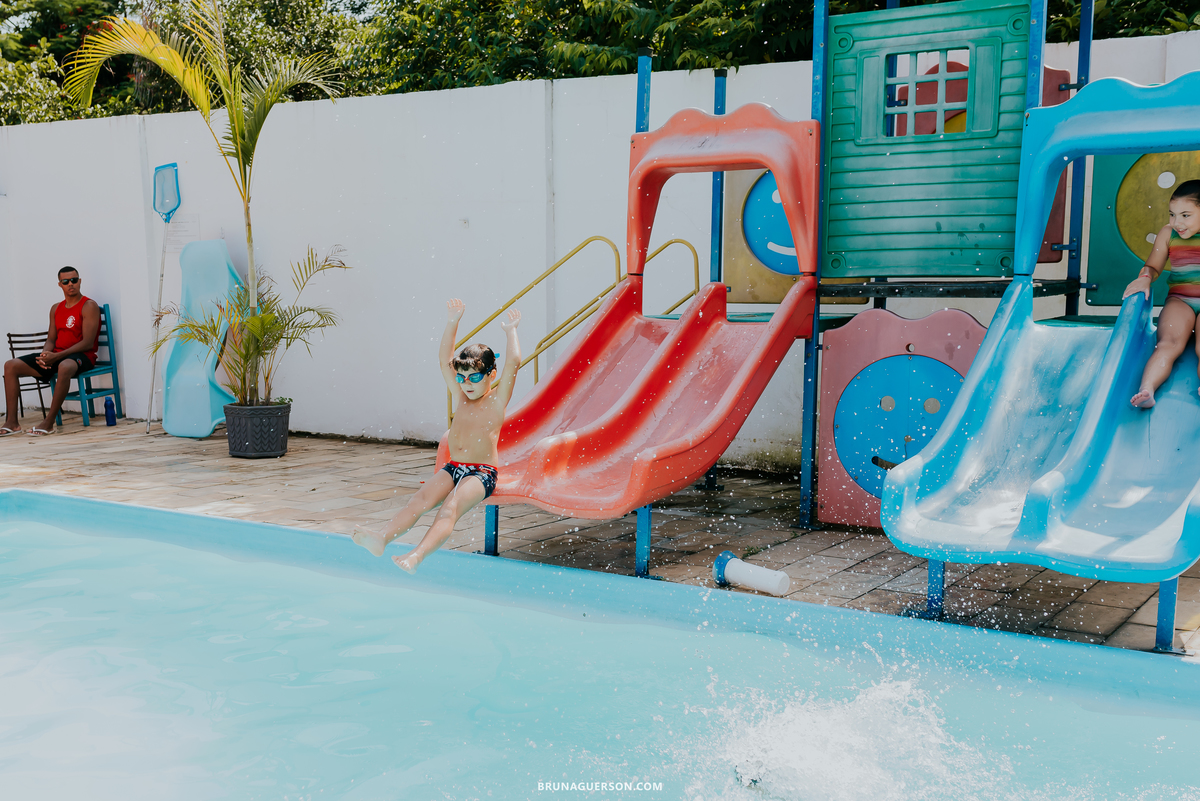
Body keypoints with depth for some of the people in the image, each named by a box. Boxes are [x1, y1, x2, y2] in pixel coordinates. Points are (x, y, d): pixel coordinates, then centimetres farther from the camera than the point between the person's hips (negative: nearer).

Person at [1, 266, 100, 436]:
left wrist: (56, 356, -20)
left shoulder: (89, 306, -5)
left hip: (81, 355, -7)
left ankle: (49, 422, -37)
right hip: (56, 356, 8)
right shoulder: (56, 309, 18)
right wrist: (45, 355, -9)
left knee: (64, 367, -43)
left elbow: (88, 343, -14)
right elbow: (51, 340, 16)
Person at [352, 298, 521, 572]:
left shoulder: (497, 400, 1)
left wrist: (510, 330, -2)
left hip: (482, 473, -5)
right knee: (421, 498, -23)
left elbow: (513, 362, -12)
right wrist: (453, 321, 9)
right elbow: (444, 358, 14)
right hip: (452, 467, 5)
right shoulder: (461, 397, 16)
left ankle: (416, 556, -54)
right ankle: (381, 539, -45)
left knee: (451, 506, -32)